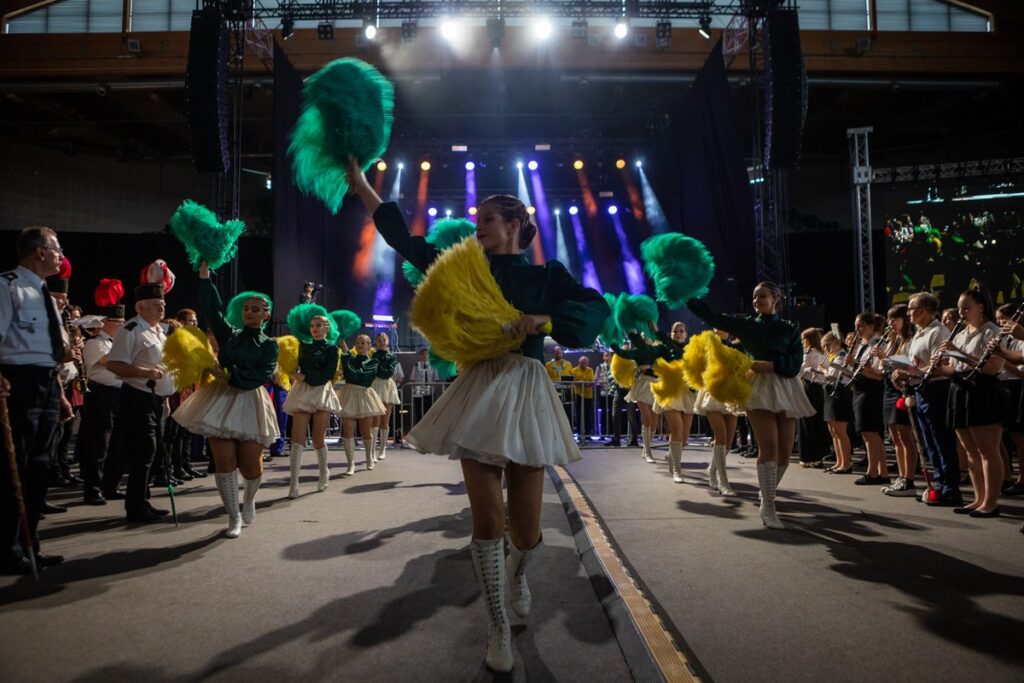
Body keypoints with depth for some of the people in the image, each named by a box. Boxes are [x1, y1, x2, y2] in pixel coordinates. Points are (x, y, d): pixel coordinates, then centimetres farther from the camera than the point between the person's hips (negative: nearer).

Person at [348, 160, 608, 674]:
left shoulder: (545, 274, 7)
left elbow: (597, 307, -6)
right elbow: (404, 240, 14)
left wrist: (544, 320, -20)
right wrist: (360, 184, 16)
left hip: (525, 394, -1)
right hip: (477, 393, 1)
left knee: (525, 527, 2)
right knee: (486, 519, -4)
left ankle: (516, 572, 40)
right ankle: (499, 628, 15)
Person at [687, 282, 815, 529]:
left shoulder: (789, 329, 10)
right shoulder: (746, 324, 10)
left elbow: (795, 363, -1)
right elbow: (710, 316, 5)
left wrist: (769, 365, -15)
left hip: (786, 390, 2)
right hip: (759, 388, -2)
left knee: (784, 452, 2)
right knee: (769, 447, -15)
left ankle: (766, 496, 25)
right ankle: (768, 508, -12)